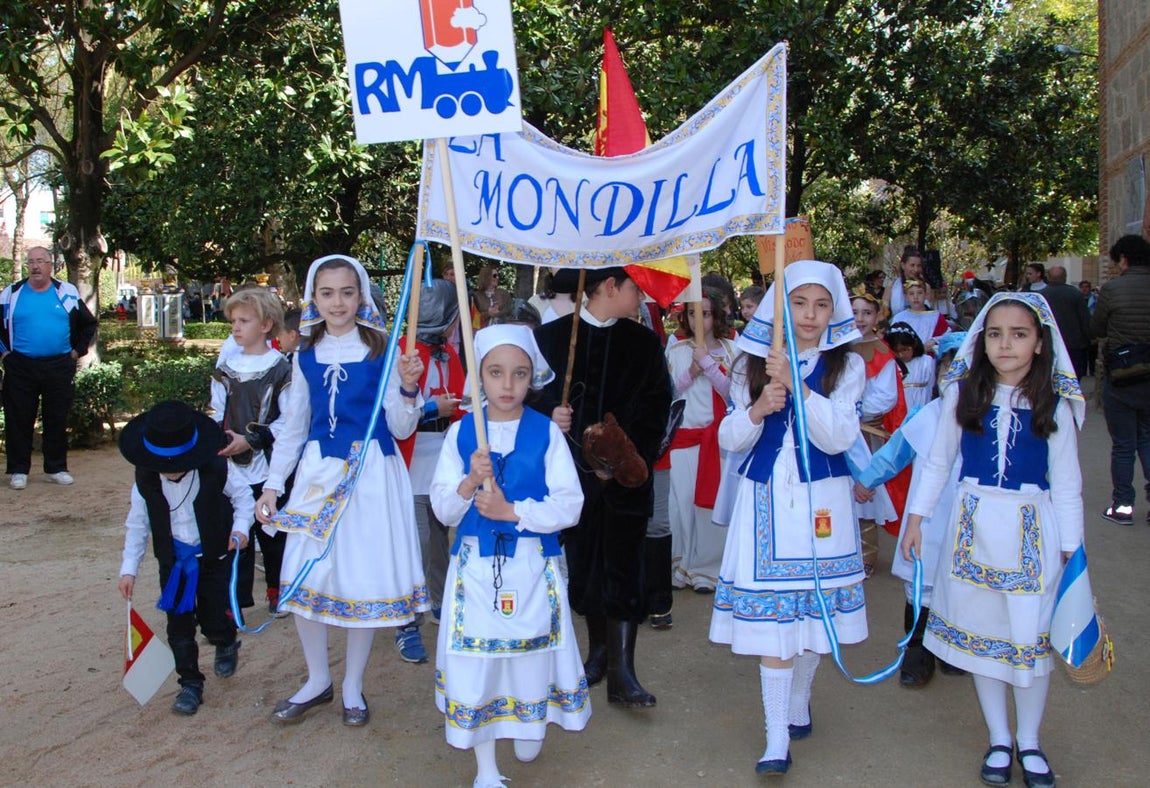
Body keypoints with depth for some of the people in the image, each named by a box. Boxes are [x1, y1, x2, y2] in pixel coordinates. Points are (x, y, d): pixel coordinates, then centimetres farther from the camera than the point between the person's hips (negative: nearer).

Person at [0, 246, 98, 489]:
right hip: (20, 367, 0)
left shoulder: (67, 293, 5)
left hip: (59, 367, 1)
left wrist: (77, 350, 9)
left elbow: (88, 324, 16)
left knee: (57, 420, 7)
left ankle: (56, 468, 18)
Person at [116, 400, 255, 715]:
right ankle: (190, 683, 19)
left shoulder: (216, 470, -19)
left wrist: (240, 528, -20)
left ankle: (226, 645, 35)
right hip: (173, 560, 3)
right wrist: (129, 568, 0)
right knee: (178, 624, 3)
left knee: (213, 619, -2)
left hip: (215, 557, -2)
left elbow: (243, 497, -3)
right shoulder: (145, 480, -10)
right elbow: (137, 525, 1)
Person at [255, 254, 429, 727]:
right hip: (318, 472, 3)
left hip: (371, 473, -3)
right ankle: (317, 680, 26)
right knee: (304, 577, 4)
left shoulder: (381, 352, -3)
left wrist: (407, 388, -21)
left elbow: (401, 429, -3)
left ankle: (352, 687, 23)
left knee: (364, 578, 2)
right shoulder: (305, 358, 7)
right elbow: (293, 427, 14)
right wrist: (272, 485, 9)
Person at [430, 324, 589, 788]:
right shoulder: (460, 432, 1)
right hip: (475, 564, 1)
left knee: (531, 651, 10)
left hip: (533, 564, -1)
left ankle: (530, 726, 42)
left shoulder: (546, 432, -4)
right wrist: (469, 485, -20)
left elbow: (569, 506, -9)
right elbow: (442, 509, -1)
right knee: (474, 658, 3)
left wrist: (512, 511, -18)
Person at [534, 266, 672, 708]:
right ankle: (599, 651, 29)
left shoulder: (644, 344, 3)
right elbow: (536, 395, 3)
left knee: (623, 568, -1)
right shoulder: (551, 337, 1)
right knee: (583, 562, 10)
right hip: (575, 472, 1)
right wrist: (551, 414, -18)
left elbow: (655, 411, -1)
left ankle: (621, 672, 4)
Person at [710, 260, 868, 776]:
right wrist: (757, 409, -16)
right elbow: (729, 440, 3)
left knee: (814, 607, 10)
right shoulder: (752, 364, 4)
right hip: (766, 499, 0)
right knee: (771, 613, -2)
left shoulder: (846, 366, 0)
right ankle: (776, 736, 6)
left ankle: (799, 698, 37)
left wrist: (796, 386, -24)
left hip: (820, 500, 0)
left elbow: (838, 438, -13)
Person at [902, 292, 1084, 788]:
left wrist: (1069, 548, 0)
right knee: (979, 631, 8)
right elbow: (938, 461, 6)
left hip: (1032, 530, -1)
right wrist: (916, 517, 5)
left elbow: (1066, 484, 1)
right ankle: (998, 740, 25)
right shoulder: (963, 394, -2)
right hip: (972, 525, 1)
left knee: (1031, 635, 5)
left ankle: (1029, 742, 26)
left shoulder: (1054, 405, -4)